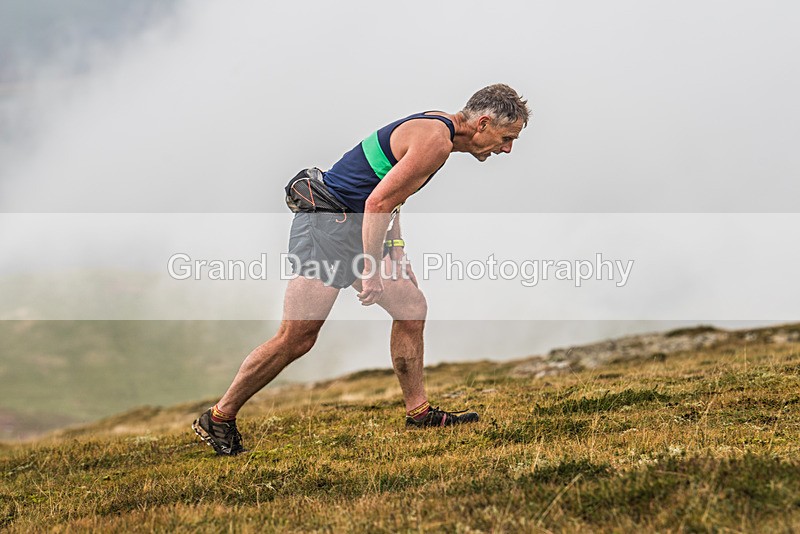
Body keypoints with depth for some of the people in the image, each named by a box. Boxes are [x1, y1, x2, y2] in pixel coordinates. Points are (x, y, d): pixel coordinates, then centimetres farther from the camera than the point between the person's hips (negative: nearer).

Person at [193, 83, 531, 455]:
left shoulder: (436, 130, 14)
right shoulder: (436, 141, -18)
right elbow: (377, 202, -23)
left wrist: (395, 255, 15)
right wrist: (372, 271, -19)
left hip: (356, 225, 11)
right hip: (326, 220, -11)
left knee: (412, 308, 10)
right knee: (296, 339, -8)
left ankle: (418, 412, 20)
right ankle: (218, 418, 2)